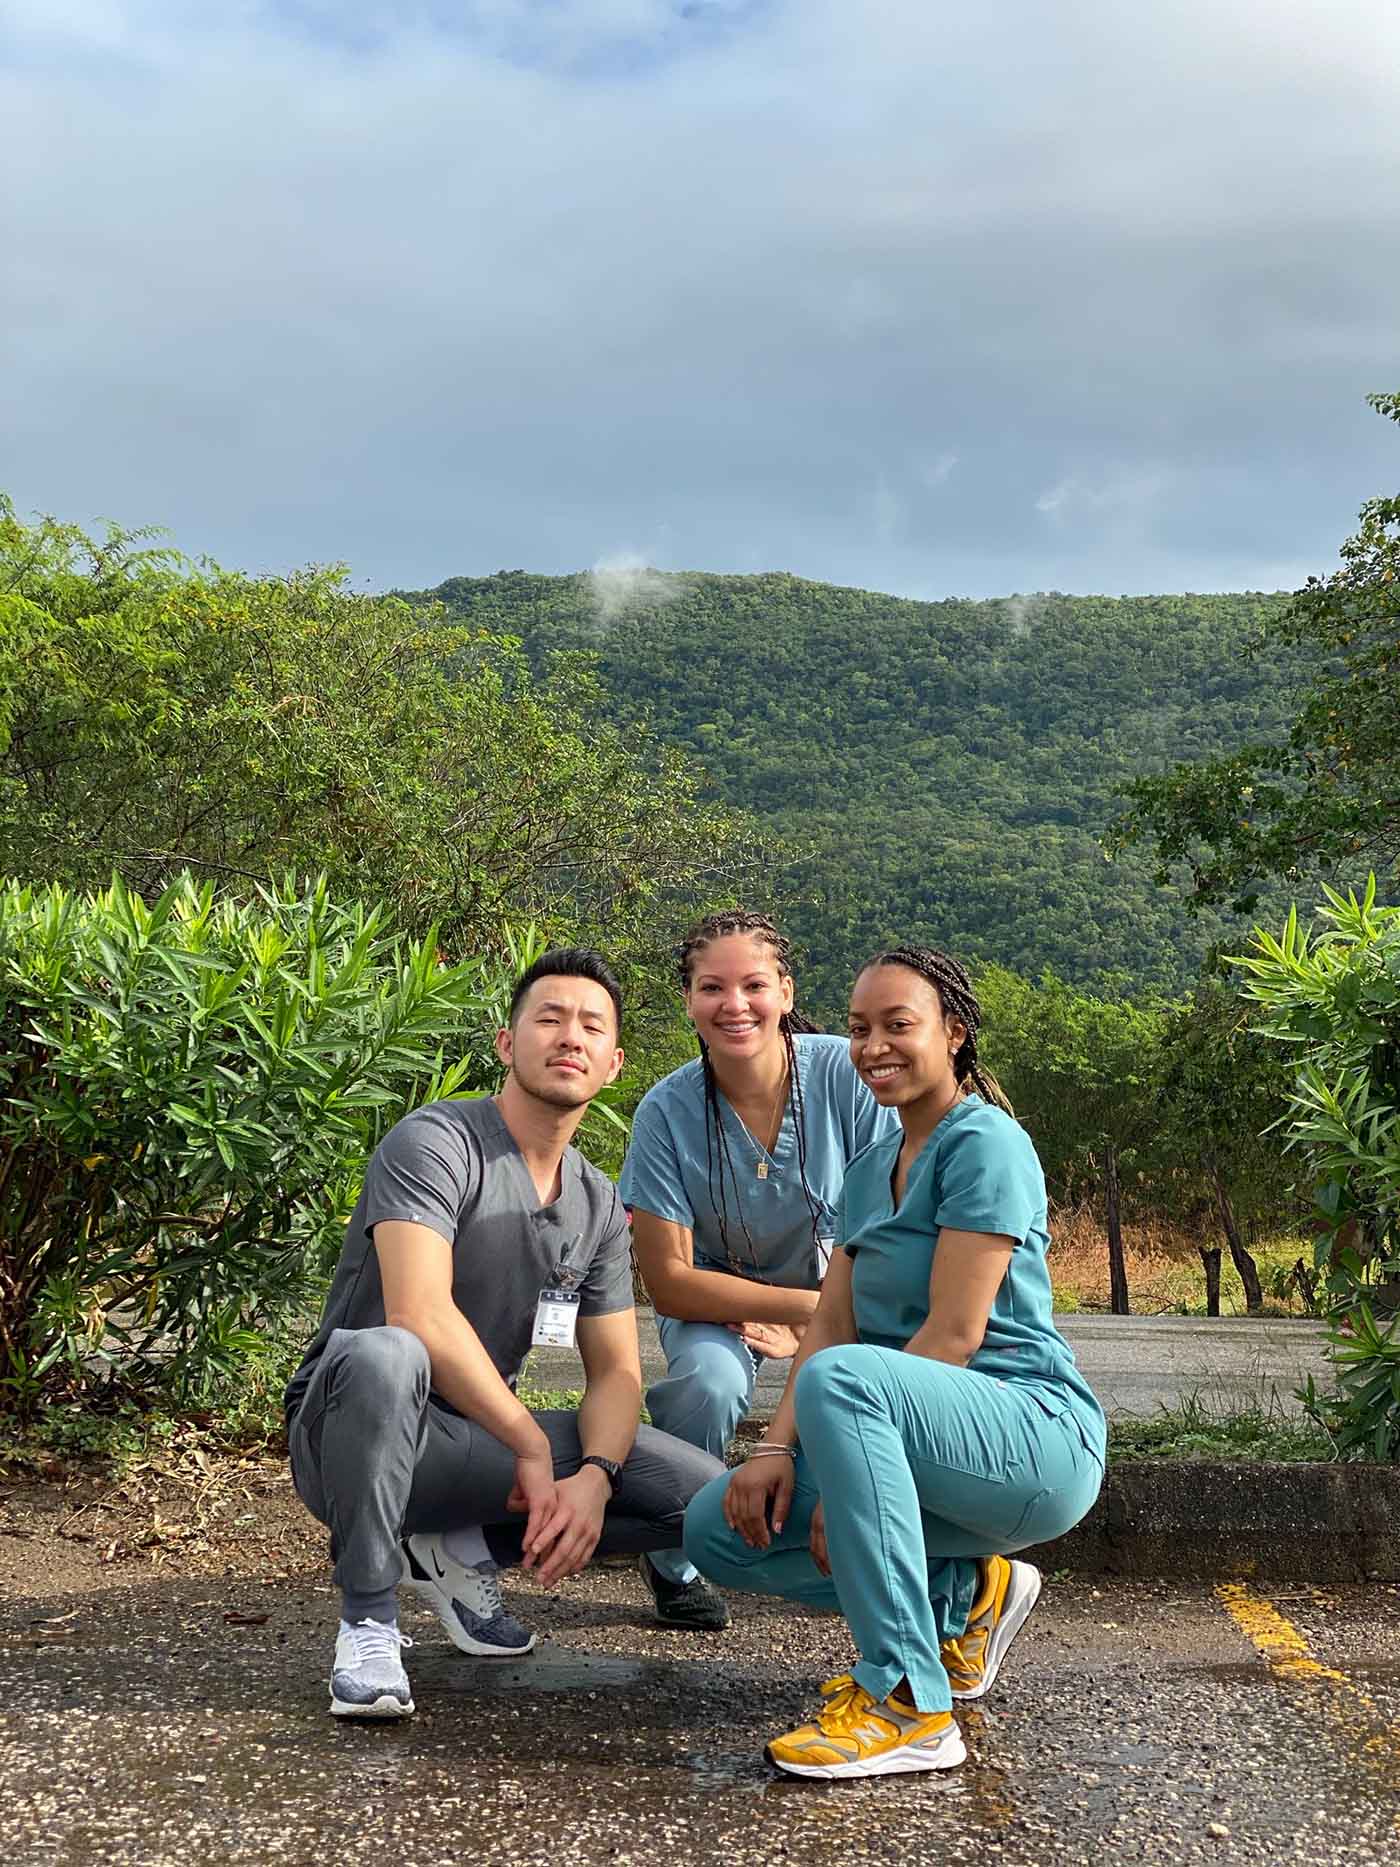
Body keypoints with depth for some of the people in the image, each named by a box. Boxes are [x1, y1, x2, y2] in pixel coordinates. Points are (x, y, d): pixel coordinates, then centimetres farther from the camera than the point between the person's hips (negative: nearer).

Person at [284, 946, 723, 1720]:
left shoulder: (599, 1206, 7)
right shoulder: (435, 1142, -15)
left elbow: (616, 1373, 5)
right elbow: (419, 1314, -27)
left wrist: (594, 1477, -16)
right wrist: (533, 1445, -22)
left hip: (477, 1442, 6)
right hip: (348, 1437, -6)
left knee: (704, 1494, -10)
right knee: (383, 1357, -42)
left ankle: (457, 1547, 6)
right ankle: (367, 1621, -19)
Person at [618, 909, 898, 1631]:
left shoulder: (846, 1073, -21)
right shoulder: (668, 1110, -20)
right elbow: (668, 1281, -19)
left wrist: (820, 1323, -24)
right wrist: (804, 1306, -27)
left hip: (843, 1285, 1)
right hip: (716, 1296, 0)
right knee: (708, 1381, -32)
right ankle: (673, 1559, -3)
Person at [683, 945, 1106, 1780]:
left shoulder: (985, 1143, -10)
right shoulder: (869, 1171, 16)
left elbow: (955, 1335, -18)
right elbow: (831, 1324, 7)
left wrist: (846, 1474, -18)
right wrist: (778, 1449, -9)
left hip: (1039, 1437, -9)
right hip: (942, 1444, 9)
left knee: (842, 1379, -35)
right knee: (720, 1528, -2)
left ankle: (909, 1702, -29)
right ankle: (963, 1596, 10)